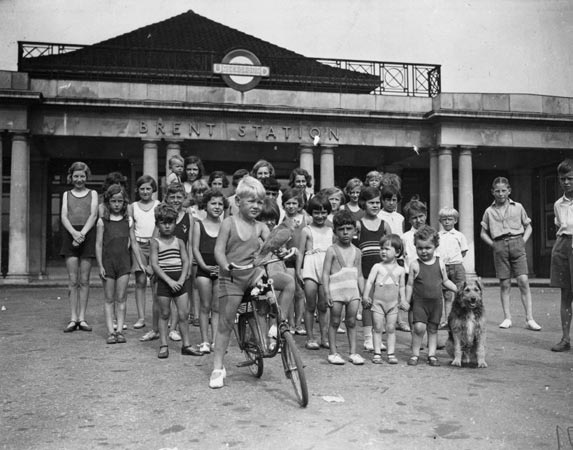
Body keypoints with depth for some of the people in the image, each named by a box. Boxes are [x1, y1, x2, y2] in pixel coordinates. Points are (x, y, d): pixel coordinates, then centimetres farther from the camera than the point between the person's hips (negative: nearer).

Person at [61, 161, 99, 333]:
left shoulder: (92, 194, 12)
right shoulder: (66, 194, 16)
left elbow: (93, 215, 0)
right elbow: (64, 216, 4)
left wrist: (82, 233, -16)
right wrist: (74, 232, -15)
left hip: (87, 235, -1)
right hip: (70, 234, 1)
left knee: (84, 280, 0)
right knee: (72, 280, -2)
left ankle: (82, 318, 4)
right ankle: (73, 318, 1)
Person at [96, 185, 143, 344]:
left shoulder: (128, 221, 5)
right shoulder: (102, 221, 0)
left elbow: (134, 243, 8)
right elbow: (98, 245, -1)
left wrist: (140, 263, 5)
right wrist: (100, 266, -7)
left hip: (124, 262, 1)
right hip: (108, 262, -1)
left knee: (121, 299, 3)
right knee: (109, 299, 5)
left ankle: (120, 331, 7)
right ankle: (110, 332, 6)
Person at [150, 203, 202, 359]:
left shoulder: (179, 242, 9)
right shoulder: (156, 242, 0)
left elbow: (186, 261, 4)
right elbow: (154, 264, -8)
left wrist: (181, 280, -10)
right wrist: (170, 281, -15)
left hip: (179, 281, 2)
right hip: (164, 280, -2)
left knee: (183, 314, 2)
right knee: (164, 314, 4)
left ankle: (186, 345, 10)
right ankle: (163, 346, 13)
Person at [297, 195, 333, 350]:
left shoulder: (330, 231, 12)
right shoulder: (307, 230, 3)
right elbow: (300, 252, 2)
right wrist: (298, 271, -5)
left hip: (327, 270, 3)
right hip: (310, 269, -3)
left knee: (323, 306, 8)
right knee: (311, 306, 0)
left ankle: (324, 337, 15)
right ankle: (310, 338, 7)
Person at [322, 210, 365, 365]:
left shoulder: (357, 252, 11)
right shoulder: (332, 250, -2)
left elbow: (359, 275, 15)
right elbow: (325, 273, -5)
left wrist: (364, 293, 9)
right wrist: (327, 292, -12)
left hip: (353, 289, 3)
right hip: (336, 289, -3)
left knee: (351, 321, 6)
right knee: (335, 321, 3)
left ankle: (353, 352, 13)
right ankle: (333, 352, 12)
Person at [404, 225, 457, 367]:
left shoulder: (440, 263, 2)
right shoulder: (414, 265, -5)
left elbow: (445, 282, 13)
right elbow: (410, 284, 1)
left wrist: (459, 290, 5)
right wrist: (407, 301, -2)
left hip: (436, 302, 3)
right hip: (419, 301, -3)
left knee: (433, 329, 8)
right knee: (419, 327, -14)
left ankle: (432, 354, 18)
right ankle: (415, 354, 0)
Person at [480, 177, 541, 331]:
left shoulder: (517, 207, 10)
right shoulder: (489, 211, 10)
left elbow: (528, 227, 16)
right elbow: (483, 233, 16)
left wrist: (523, 241, 1)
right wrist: (493, 244, 2)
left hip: (517, 244, 0)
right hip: (500, 247, 1)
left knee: (523, 280, -8)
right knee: (504, 283, 2)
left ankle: (529, 319, -4)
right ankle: (507, 318, 10)